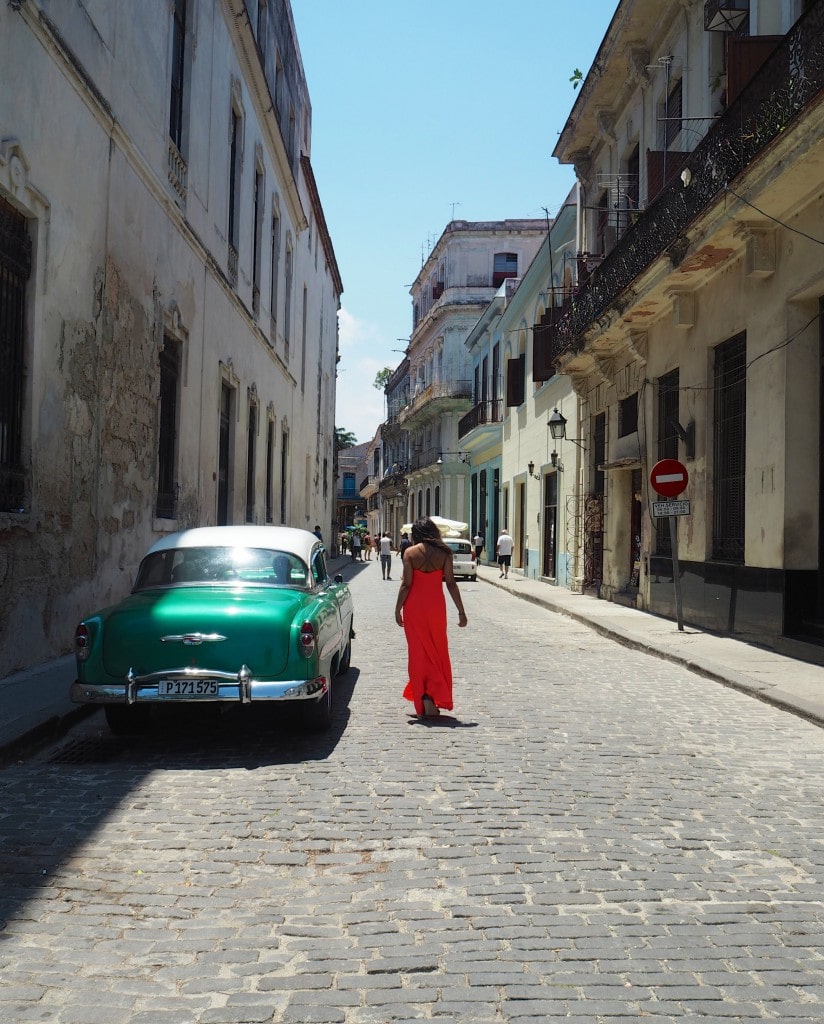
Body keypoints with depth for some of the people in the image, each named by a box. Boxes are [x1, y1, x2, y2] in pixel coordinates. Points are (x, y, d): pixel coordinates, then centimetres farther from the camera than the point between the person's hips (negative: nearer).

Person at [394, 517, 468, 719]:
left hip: (414, 606, -1)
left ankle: (423, 703, 3)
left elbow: (406, 584, -9)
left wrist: (398, 609, 0)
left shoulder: (410, 552, -5)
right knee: (437, 652, 13)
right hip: (436, 606, 1)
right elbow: (450, 583, -4)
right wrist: (461, 612, 0)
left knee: (418, 652, 7)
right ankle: (435, 698, 7)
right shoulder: (444, 553, -1)